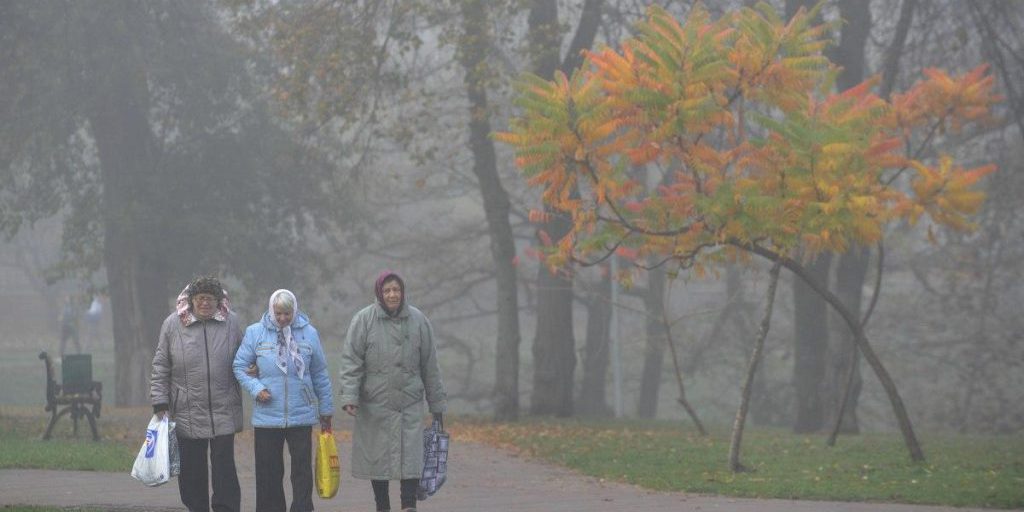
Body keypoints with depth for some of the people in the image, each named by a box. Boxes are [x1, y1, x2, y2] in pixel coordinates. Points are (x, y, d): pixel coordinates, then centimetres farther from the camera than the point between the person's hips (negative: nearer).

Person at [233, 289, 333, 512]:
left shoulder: (308, 333, 1)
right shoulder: (255, 333, -1)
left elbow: (320, 375, 9)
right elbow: (240, 367, 6)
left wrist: (326, 410, 13)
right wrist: (256, 389, -11)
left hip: (301, 416, 0)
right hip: (267, 416, 0)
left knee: (302, 470, -1)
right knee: (268, 473, 6)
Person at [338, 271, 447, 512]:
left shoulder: (418, 320, 5)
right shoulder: (364, 320, -2)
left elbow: (430, 366, 10)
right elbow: (351, 362, -5)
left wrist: (437, 404, 11)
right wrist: (349, 396, -16)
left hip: (410, 403, 1)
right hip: (375, 404, -1)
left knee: (411, 455, -8)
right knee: (377, 456, 4)